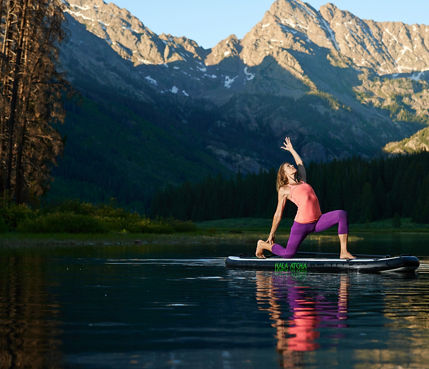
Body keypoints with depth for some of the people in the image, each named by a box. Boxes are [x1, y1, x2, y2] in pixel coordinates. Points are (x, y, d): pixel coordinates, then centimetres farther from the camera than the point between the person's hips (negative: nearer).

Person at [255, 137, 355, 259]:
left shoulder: (302, 181, 20)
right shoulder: (284, 190, 5)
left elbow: (300, 163, 38)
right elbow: (278, 214, 7)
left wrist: (291, 149, 48)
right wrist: (271, 235, 9)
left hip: (318, 221, 5)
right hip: (302, 224, -5)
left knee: (342, 214, -17)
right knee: (287, 254, -4)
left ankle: (343, 252, -18)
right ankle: (262, 245, 26)